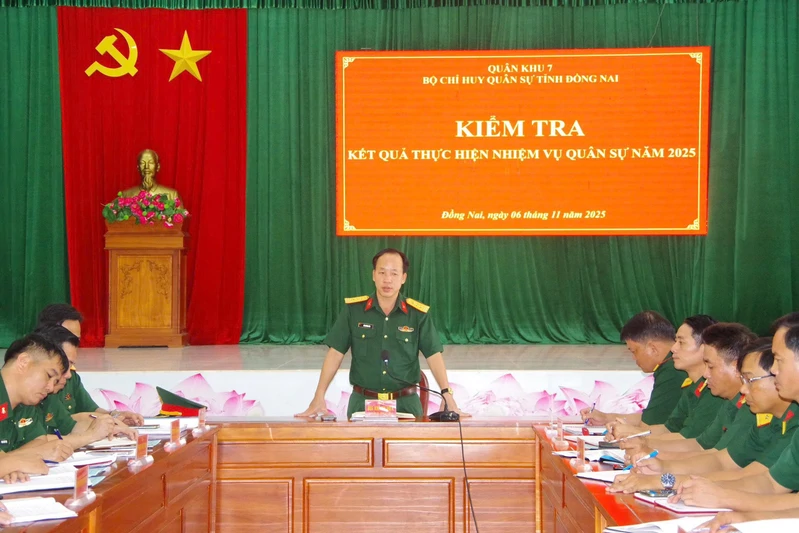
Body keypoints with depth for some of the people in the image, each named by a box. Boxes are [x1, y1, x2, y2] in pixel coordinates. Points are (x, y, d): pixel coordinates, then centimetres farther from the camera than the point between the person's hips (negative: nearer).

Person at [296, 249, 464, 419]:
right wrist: (319, 397, -8)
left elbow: (434, 356, -2)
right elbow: (336, 353, -1)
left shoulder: (418, 314, -1)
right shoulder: (353, 309, 0)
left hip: (405, 402, 0)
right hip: (362, 401, 0)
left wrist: (448, 396, -13)